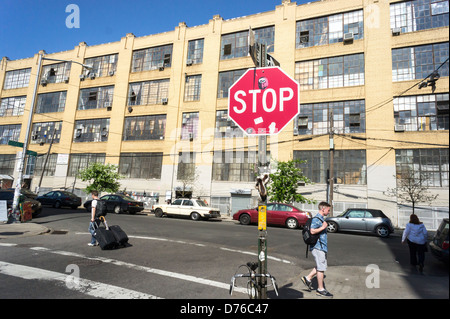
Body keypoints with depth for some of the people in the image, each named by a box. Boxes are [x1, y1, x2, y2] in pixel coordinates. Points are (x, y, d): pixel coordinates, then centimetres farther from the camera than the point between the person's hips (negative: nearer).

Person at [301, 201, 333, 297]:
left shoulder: (321, 219, 15)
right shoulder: (316, 219, -17)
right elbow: (312, 231, -28)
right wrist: (323, 227, -22)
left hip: (322, 247, 10)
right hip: (318, 247, -10)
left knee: (322, 266, 16)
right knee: (321, 267, -1)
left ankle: (307, 278, 23)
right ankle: (320, 289, 10)